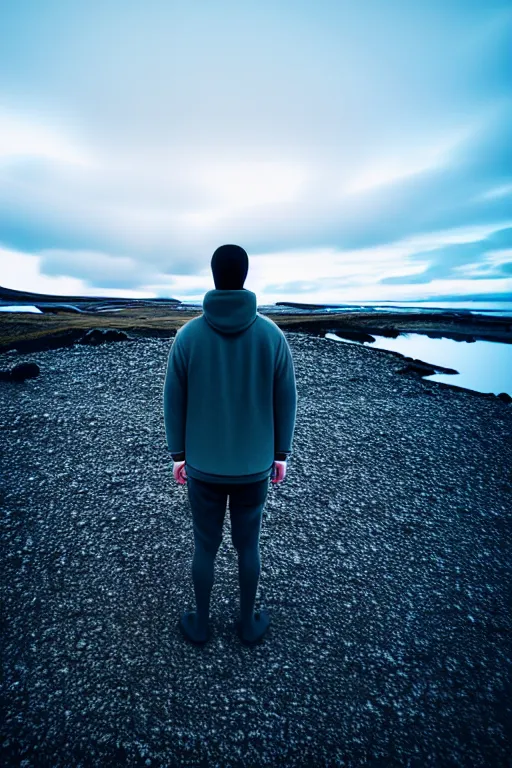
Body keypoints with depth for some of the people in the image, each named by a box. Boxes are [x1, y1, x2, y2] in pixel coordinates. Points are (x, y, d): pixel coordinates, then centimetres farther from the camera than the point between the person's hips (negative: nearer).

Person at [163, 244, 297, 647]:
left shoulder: (188, 335, -13)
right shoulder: (272, 334, -13)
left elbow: (175, 402, -7)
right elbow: (285, 401, -7)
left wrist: (177, 455, 8)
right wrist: (281, 454, 7)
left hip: (203, 465, 0)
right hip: (253, 465, 0)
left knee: (205, 545, 21)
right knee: (248, 544, 22)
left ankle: (201, 623, 43)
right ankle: (248, 622, 43)